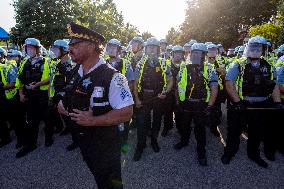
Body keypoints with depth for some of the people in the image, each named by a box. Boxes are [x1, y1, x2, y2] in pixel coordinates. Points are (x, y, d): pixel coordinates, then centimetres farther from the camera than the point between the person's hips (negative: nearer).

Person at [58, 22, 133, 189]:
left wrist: (92, 121, -27)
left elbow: (126, 113, -27)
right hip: (82, 139, 7)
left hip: (104, 145, -7)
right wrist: (63, 104, -3)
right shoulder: (76, 72, 1)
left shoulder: (112, 77, -23)